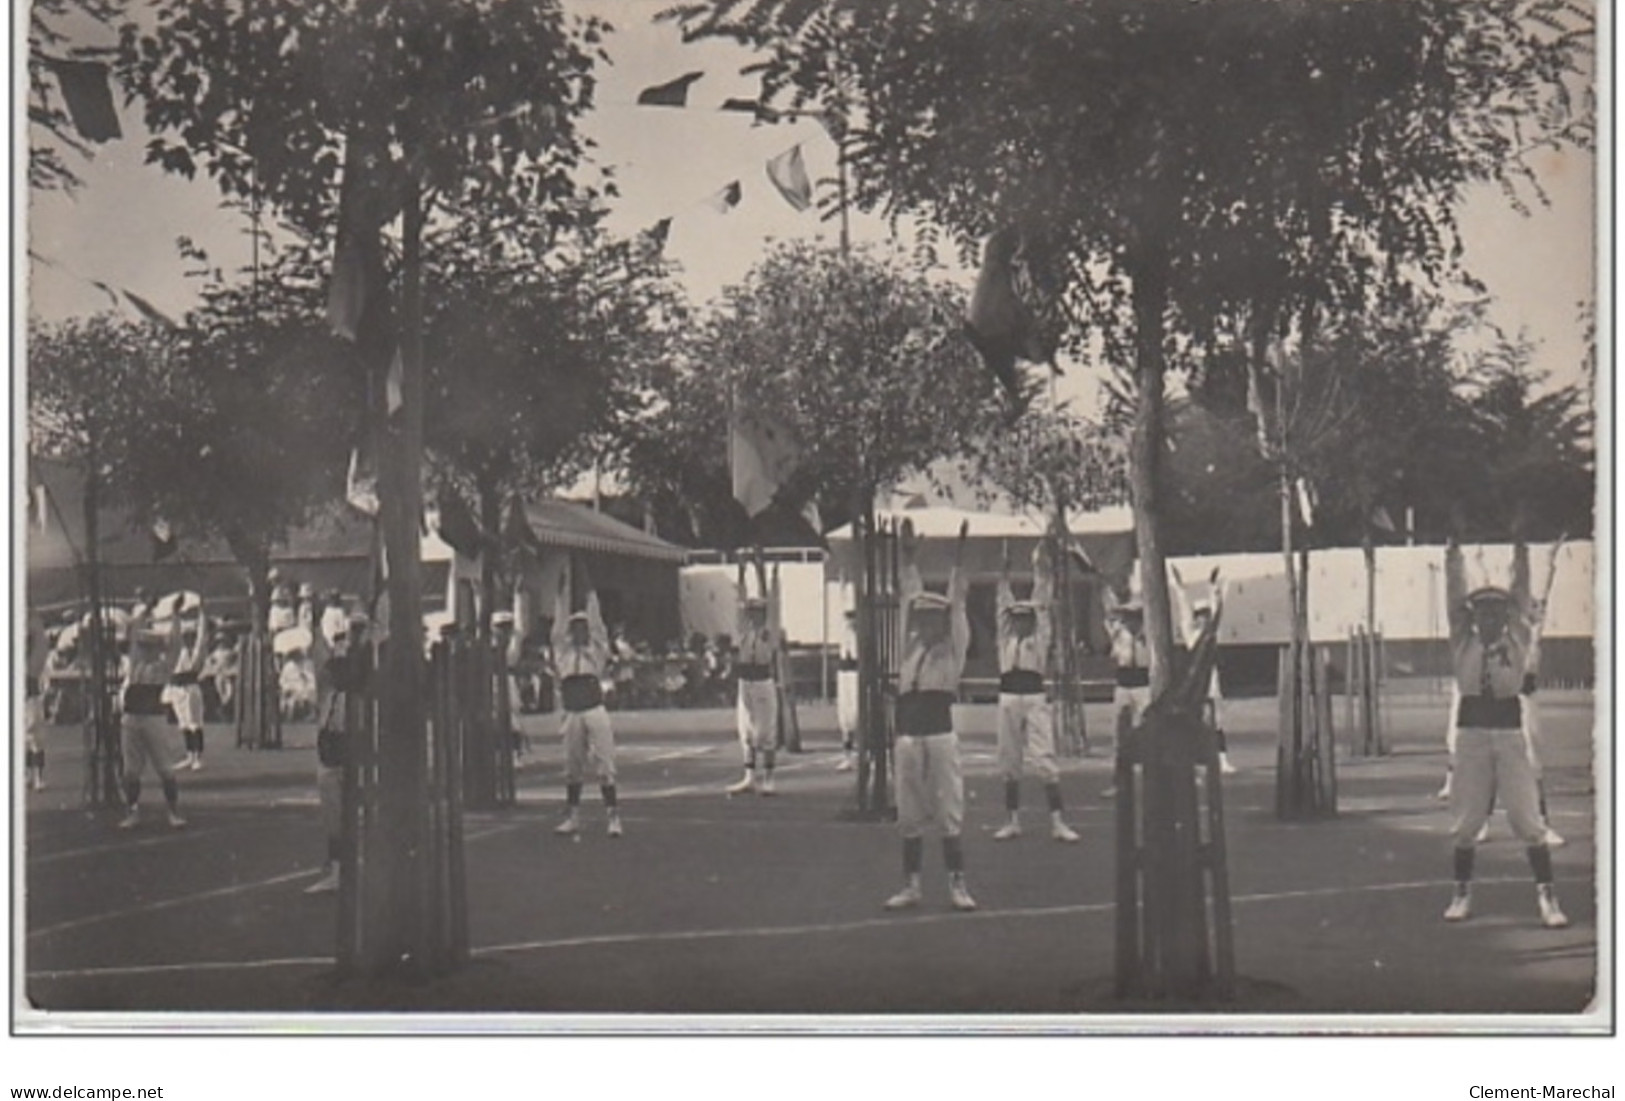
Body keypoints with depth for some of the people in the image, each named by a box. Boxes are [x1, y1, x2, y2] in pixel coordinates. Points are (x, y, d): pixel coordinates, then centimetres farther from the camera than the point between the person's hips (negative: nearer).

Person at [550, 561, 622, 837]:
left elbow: (596, 620, 2)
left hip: (596, 710, -3)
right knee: (572, 768, 9)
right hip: (572, 714, 3)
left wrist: (590, 590, 2)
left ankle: (613, 817, -6)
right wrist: (563, 589, 6)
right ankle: (572, 817, 18)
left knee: (604, 765, -5)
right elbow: (559, 622, 10)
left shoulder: (597, 649, 9)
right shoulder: (563, 651, 14)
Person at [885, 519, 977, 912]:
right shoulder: (911, 647, 14)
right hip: (907, 736, 4)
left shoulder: (952, 650, 4)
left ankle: (957, 884, 3)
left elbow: (957, 605, -1)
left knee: (949, 814, -1)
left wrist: (959, 559, -7)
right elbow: (910, 598, 14)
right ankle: (911, 885, 13)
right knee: (909, 817, 7)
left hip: (941, 735, -4)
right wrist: (909, 558, 10)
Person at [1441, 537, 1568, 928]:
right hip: (1471, 733, 1)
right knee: (1465, 822, 6)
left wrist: (1520, 547, -2)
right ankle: (1462, 892, 18)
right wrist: (1453, 551, 0)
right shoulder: (1463, 641, 6)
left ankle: (1547, 895, -3)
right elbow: (1455, 590, 3)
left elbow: (1520, 589, 1)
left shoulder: (1516, 638, 5)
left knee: (1528, 819, -5)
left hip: (1510, 733, -1)